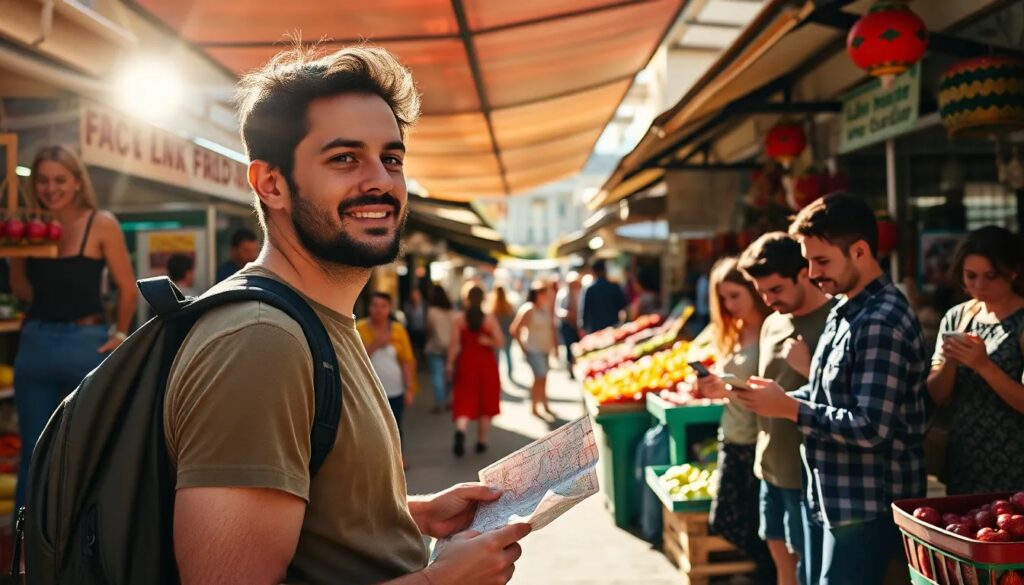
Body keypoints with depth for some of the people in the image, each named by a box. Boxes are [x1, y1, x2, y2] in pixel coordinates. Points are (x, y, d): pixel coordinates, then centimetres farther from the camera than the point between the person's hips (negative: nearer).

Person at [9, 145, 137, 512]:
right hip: (35, 344, 3)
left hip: (87, 344, -3)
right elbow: (23, 290, 6)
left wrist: (120, 335, -1)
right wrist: (18, 250, -5)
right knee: (34, 452, 12)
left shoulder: (101, 224, -7)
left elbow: (127, 287, -4)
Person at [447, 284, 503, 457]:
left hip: (466, 363, 0)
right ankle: (481, 441, 20)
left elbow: (454, 343, -6)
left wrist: (450, 364, 0)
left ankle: (460, 431, -26)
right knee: (485, 404, 13)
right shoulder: (490, 319, -5)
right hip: (486, 364, 0)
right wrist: (487, 341, 3)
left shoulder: (459, 319, -5)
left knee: (464, 402, 2)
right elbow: (500, 342, -11)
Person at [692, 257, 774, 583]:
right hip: (732, 440, 8)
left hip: (758, 444, -8)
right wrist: (713, 387, -5)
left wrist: (730, 389, -25)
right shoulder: (733, 333, 10)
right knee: (726, 522, 13)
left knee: (760, 529, 3)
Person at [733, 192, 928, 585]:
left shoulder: (882, 323, -21)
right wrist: (779, 398, 1)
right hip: (831, 499, 10)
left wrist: (789, 408, -19)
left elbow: (870, 427, -26)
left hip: (867, 507, -10)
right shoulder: (846, 312, 11)